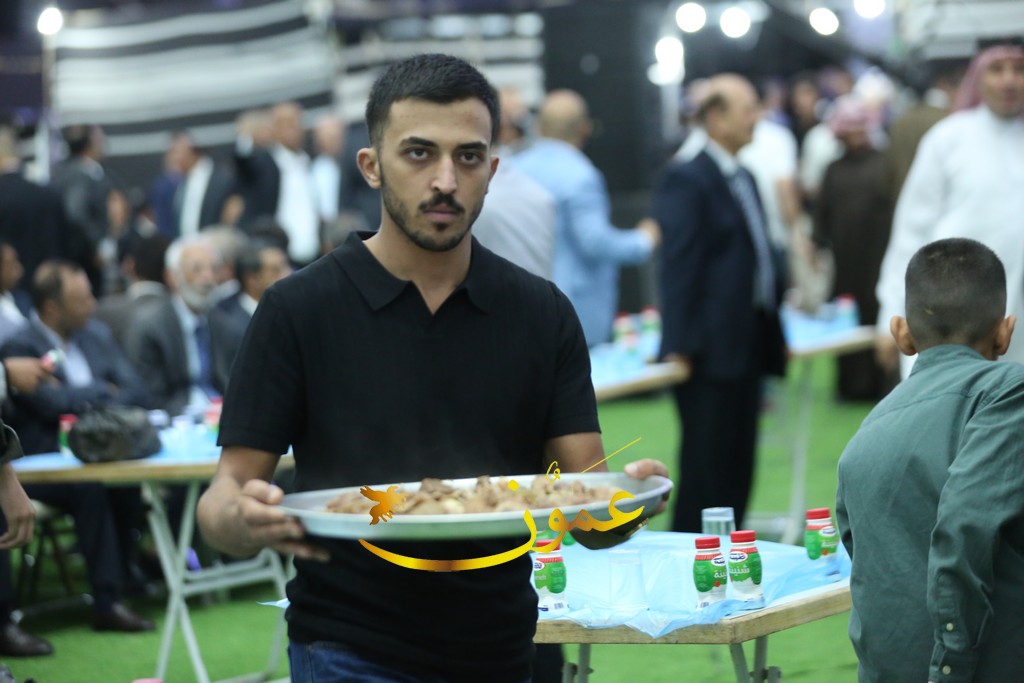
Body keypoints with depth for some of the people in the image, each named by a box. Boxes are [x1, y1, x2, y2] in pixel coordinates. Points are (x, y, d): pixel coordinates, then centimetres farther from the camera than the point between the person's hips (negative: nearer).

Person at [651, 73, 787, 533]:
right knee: (706, 470, -4)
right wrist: (679, 348, -19)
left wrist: (772, 338, 18)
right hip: (710, 352, -9)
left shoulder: (744, 180, 17)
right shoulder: (687, 180, -10)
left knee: (738, 467, 11)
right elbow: (678, 267, -15)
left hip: (745, 349, 9)